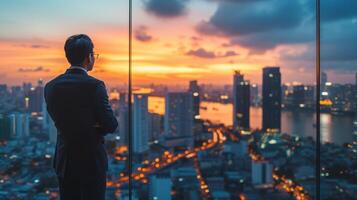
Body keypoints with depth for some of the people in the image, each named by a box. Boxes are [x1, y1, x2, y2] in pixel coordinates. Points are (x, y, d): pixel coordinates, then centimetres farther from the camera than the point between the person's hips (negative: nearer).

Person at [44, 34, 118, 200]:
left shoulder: (50, 86, 0)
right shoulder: (94, 86, -16)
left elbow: (59, 121, 5)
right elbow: (111, 125, -14)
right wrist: (96, 129, 4)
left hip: (64, 161, 5)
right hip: (91, 161, -5)